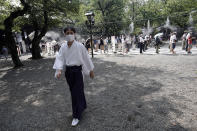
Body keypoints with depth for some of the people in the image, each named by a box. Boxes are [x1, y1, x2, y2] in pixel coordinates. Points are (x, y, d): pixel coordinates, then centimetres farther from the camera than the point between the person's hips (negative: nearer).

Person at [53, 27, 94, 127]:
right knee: (74, 91, 19)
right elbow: (60, 58, -3)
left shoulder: (80, 46, -10)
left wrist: (91, 70, 2)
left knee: (76, 93, -2)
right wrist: (59, 70, -20)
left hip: (77, 71, -5)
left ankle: (76, 116, 14)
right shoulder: (63, 47, 2)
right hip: (68, 71, 5)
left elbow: (86, 58, -4)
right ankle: (82, 106, 45)